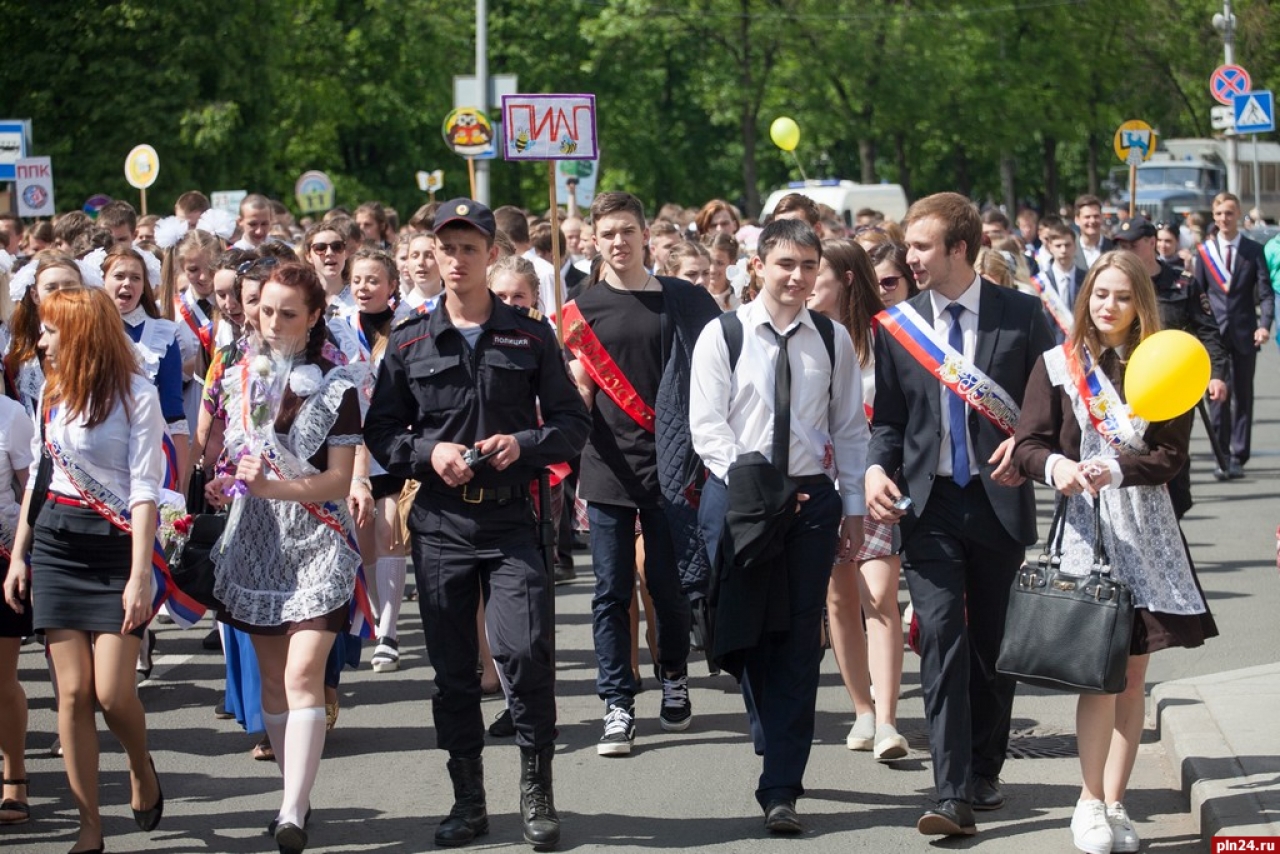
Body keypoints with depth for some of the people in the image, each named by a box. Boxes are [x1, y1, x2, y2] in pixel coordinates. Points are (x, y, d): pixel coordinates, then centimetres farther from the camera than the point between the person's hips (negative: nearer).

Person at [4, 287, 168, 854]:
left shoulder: (136, 396, -7)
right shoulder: (52, 393, 10)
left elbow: (144, 490, -11)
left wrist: (139, 575, -16)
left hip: (115, 548, -5)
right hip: (56, 548, 5)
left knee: (112, 691, -10)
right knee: (72, 692, 0)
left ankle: (141, 768, 22)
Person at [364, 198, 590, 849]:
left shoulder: (530, 337, 6)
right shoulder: (408, 343, 8)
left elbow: (572, 422, 7)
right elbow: (380, 431, 10)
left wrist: (524, 443, -12)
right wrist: (428, 453, -9)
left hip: (511, 520, -2)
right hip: (439, 525, 2)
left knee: (525, 650, -14)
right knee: (452, 667, 6)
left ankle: (537, 790, 1)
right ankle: (467, 800, 17)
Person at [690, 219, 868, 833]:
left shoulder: (833, 340, 7)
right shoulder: (722, 335, 0)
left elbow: (850, 430, 11)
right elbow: (707, 426, -3)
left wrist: (853, 507, 6)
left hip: (811, 498, 1)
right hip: (737, 499, -1)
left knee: (799, 645, -3)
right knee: (748, 637, 3)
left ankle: (780, 788, -2)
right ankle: (779, 750, 27)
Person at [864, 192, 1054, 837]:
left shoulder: (1020, 315, 1)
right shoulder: (897, 326, 6)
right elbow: (888, 419, 11)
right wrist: (878, 469, -8)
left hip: (999, 498, 0)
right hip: (929, 503, 0)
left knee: (994, 645, 9)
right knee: (942, 641, -10)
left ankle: (983, 771, 26)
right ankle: (953, 794, -14)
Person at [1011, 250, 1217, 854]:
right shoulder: (1057, 366, 4)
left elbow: (1172, 455, 0)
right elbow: (1027, 445, -1)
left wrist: (1116, 471, -16)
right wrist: (1055, 466, -22)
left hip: (1146, 529, 2)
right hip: (1083, 526, -2)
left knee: (1133, 674, 4)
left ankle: (1113, 804, 11)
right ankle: (1090, 803, 1)